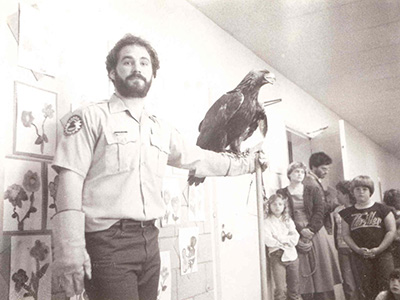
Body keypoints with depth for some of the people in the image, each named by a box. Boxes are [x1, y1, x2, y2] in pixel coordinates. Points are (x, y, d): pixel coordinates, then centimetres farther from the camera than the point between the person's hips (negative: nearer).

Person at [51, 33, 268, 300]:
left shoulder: (161, 129, 15)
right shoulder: (92, 117, -3)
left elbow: (198, 159, 27)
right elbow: (70, 182, -11)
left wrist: (247, 162, 33)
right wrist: (70, 252, -19)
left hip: (150, 240, 6)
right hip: (107, 242, -6)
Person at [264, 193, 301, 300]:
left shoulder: (289, 221, 11)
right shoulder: (267, 222, -2)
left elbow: (295, 239, 0)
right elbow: (269, 241, -14)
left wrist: (280, 238, -10)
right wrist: (287, 240, -6)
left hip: (292, 255, 4)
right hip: (277, 256, -4)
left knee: (294, 288, 14)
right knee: (280, 289, -10)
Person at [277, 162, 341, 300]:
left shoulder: (313, 190, 10)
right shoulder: (281, 193, 5)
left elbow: (319, 211, 0)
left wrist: (311, 229, -12)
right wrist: (301, 230, -12)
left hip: (315, 232, 2)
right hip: (296, 235, -1)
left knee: (321, 268, 0)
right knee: (303, 271, -3)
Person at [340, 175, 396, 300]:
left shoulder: (381, 209, 2)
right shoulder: (348, 213, 8)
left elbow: (392, 230, -2)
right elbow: (346, 235, 6)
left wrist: (379, 249, -10)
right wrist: (357, 249, -9)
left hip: (382, 254, -1)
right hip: (360, 256, 2)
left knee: (387, 286, -4)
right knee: (367, 288, 3)